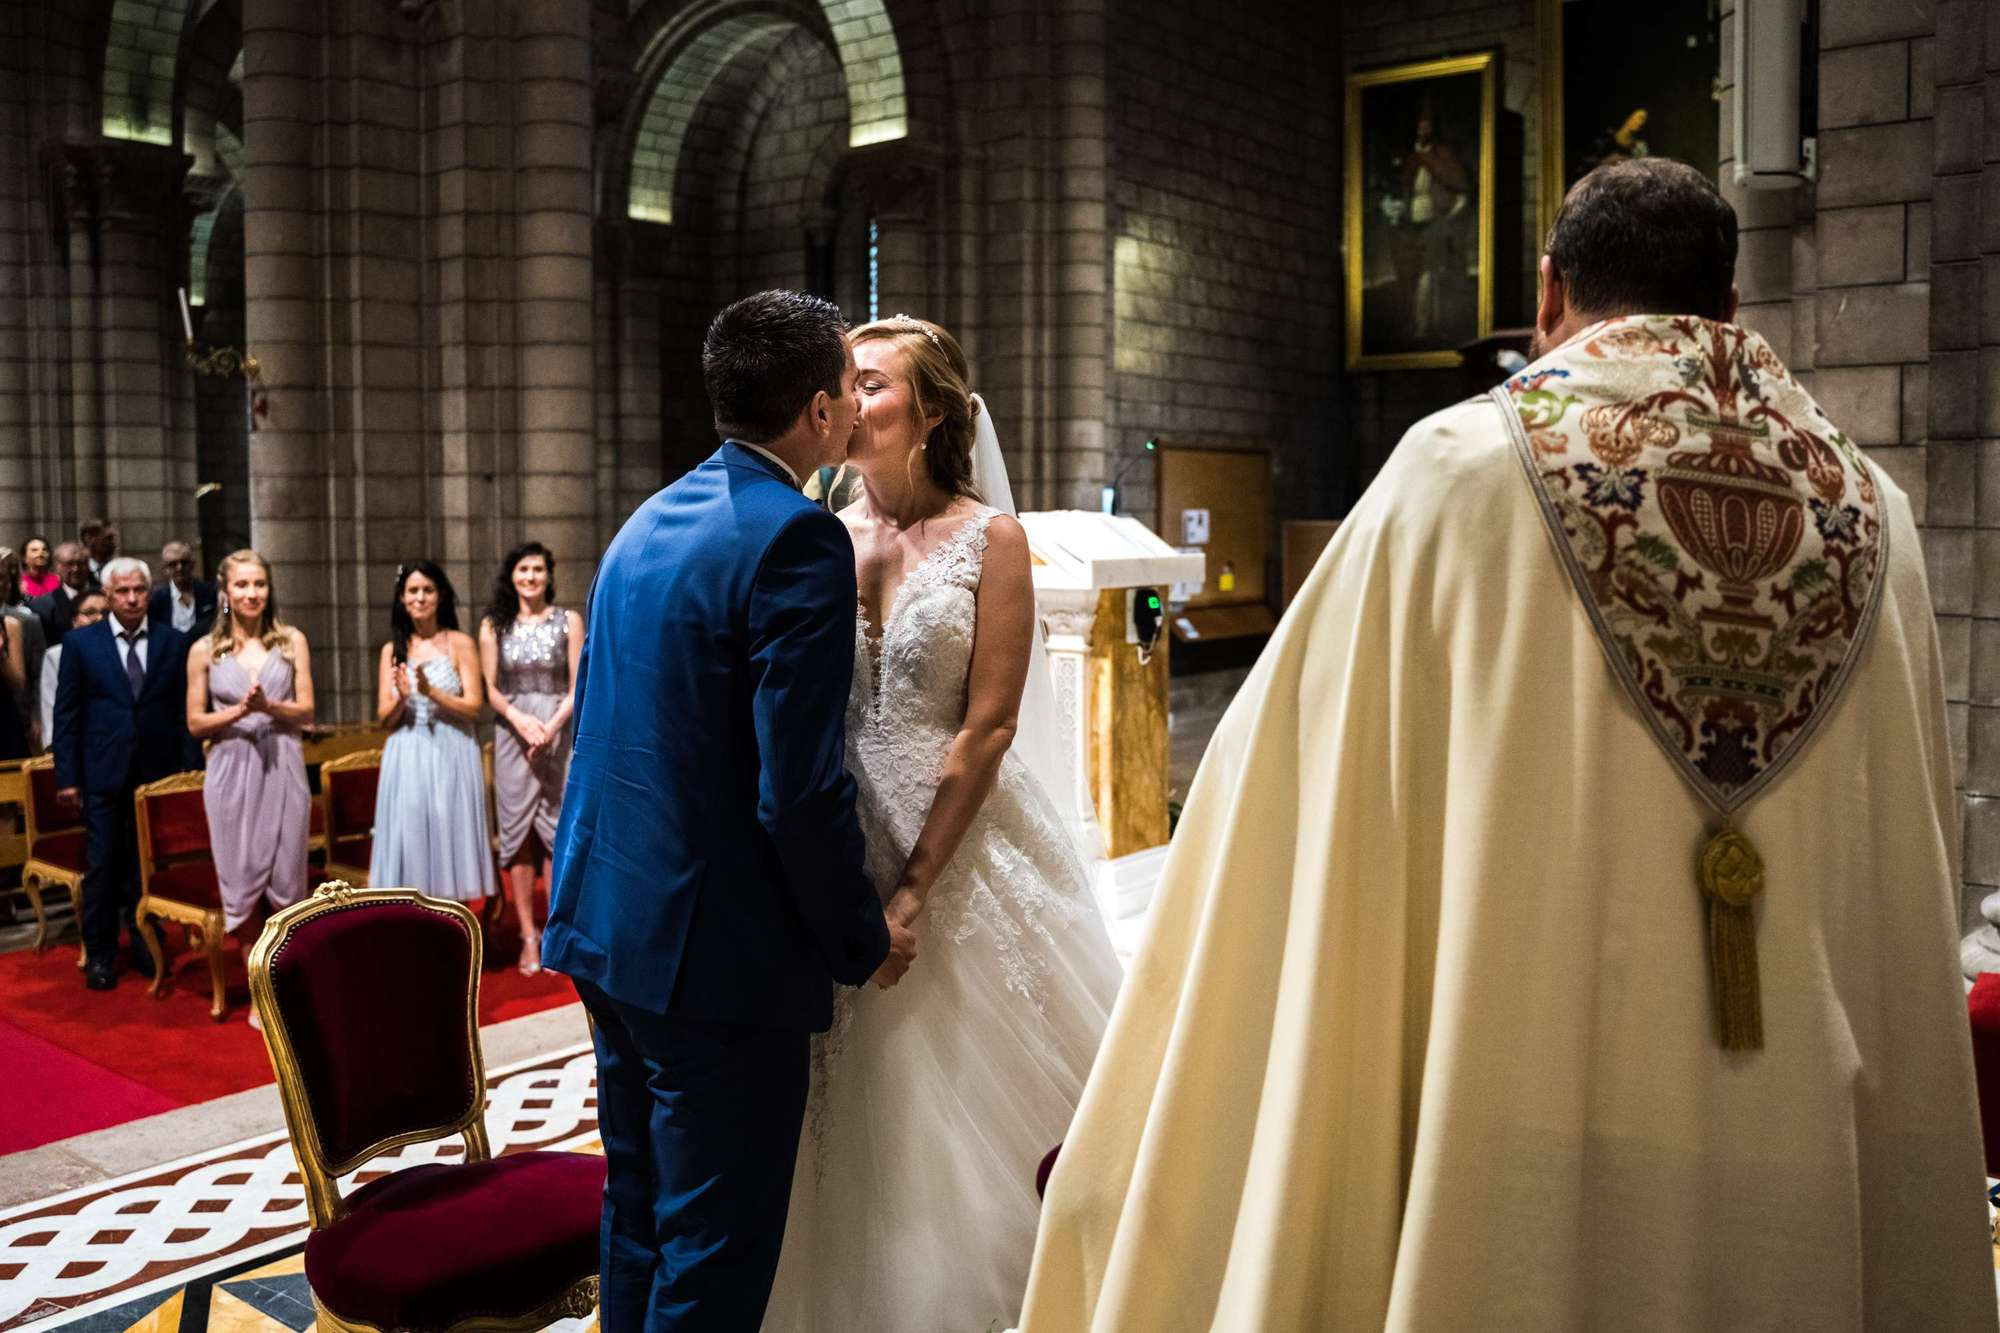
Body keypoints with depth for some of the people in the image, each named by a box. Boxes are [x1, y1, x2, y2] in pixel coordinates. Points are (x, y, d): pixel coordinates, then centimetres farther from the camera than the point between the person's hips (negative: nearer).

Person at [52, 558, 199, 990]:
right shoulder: (80, 643, 2)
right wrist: (66, 776, -3)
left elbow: (186, 710, 5)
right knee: (102, 868, 4)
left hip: (159, 773, 1)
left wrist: (190, 768, 0)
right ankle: (99, 955, 16)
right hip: (103, 773, -1)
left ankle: (147, 947, 21)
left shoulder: (174, 642, 4)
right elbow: (66, 713, 2)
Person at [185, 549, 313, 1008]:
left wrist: (269, 706, -16)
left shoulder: (292, 641, 4)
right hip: (232, 772, 0)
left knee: (286, 883, 3)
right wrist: (237, 712, -14)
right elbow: (195, 723, 3)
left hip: (283, 769, 0)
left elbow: (307, 712, 3)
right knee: (243, 882, 3)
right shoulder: (204, 650, 4)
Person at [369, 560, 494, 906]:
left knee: (450, 836, -1)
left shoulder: (460, 643, 0)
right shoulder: (392, 650, 9)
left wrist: (431, 692, -19)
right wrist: (401, 698, -14)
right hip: (406, 759, 3)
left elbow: (474, 708, -5)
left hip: (451, 756, -2)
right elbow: (384, 719, 7)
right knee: (410, 838, 1)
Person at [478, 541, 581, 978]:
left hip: (559, 732, -1)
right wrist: (521, 720, -14)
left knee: (557, 829, -1)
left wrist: (550, 727, -16)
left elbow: (578, 685, -2)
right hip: (511, 734, 1)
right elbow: (490, 688, 4)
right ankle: (528, 936, 7)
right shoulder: (494, 625, 6)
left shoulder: (568, 621, 2)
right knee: (518, 830, 1)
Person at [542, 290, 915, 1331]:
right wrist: (865, 943, -7)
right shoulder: (800, 541, -18)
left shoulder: (646, 523, 10)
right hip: (717, 952, -9)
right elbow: (800, 792, -22)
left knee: (638, 1215, 22)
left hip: (606, 927, 9)